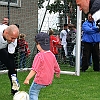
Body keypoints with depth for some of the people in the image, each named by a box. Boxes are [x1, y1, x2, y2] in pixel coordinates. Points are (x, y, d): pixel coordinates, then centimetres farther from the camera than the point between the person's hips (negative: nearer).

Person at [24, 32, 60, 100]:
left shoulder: (39, 56, -19)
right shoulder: (52, 55, 4)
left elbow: (34, 70, -24)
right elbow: (56, 67, 16)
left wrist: (27, 79, -23)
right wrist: (58, 73, 36)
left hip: (40, 80, -8)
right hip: (49, 80, 8)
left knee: (32, 92, 1)